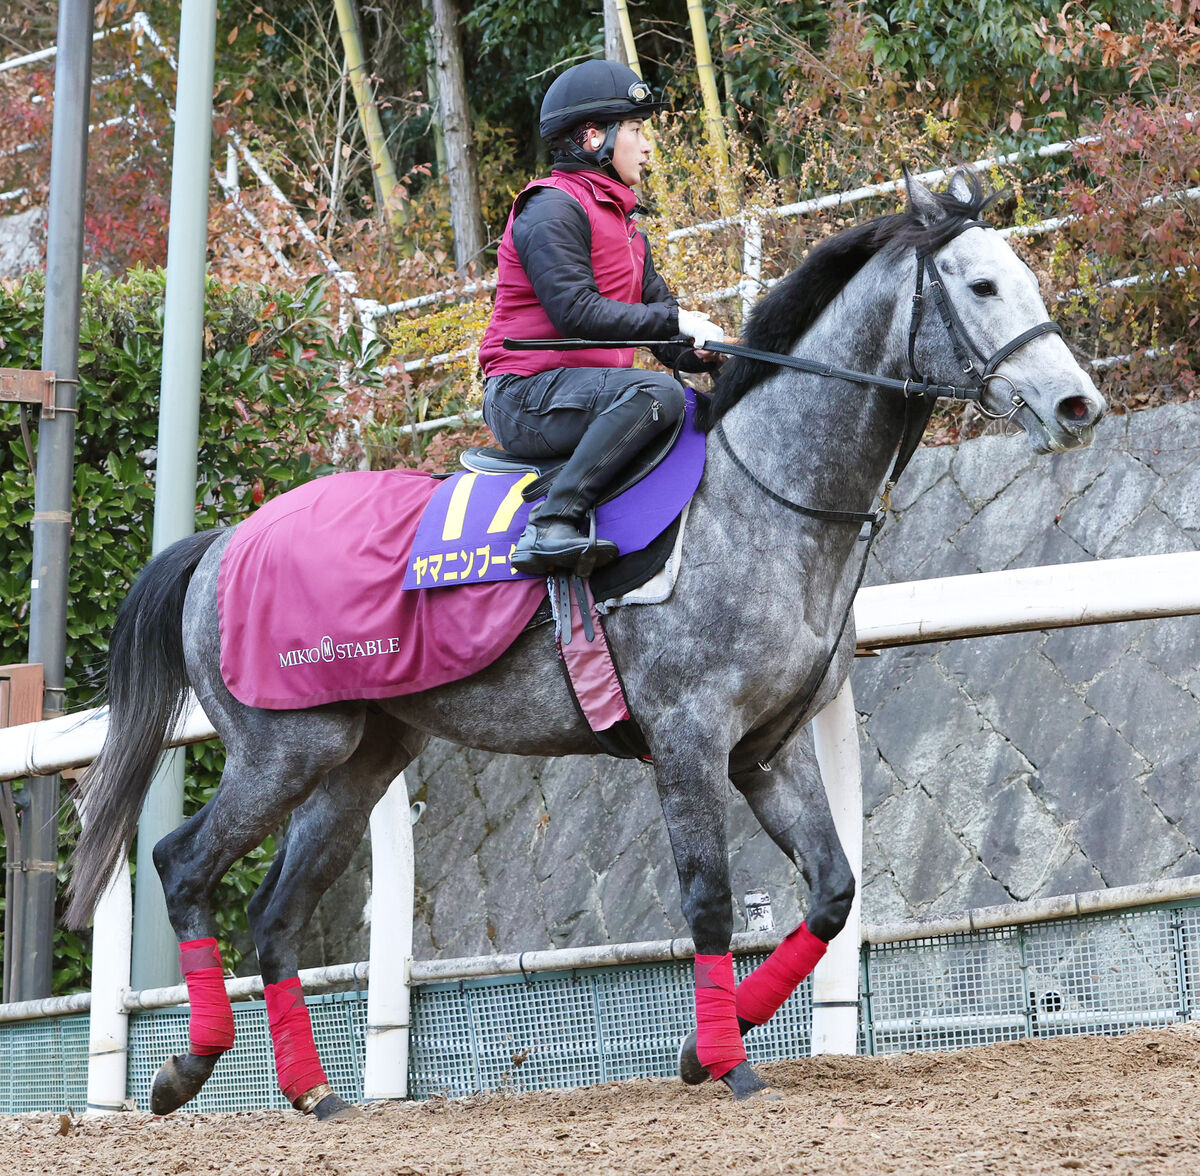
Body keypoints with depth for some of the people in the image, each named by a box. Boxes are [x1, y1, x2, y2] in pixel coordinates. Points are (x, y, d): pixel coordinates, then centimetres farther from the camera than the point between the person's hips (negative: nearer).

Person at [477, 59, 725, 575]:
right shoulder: (552, 208, -9)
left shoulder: (623, 223, 22)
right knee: (658, 392, -32)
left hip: (585, 390, 10)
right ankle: (552, 526, -38)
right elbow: (575, 312, -21)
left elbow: (660, 328, 17)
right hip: (526, 398, -10)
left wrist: (704, 351, -6)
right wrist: (676, 319, -20)